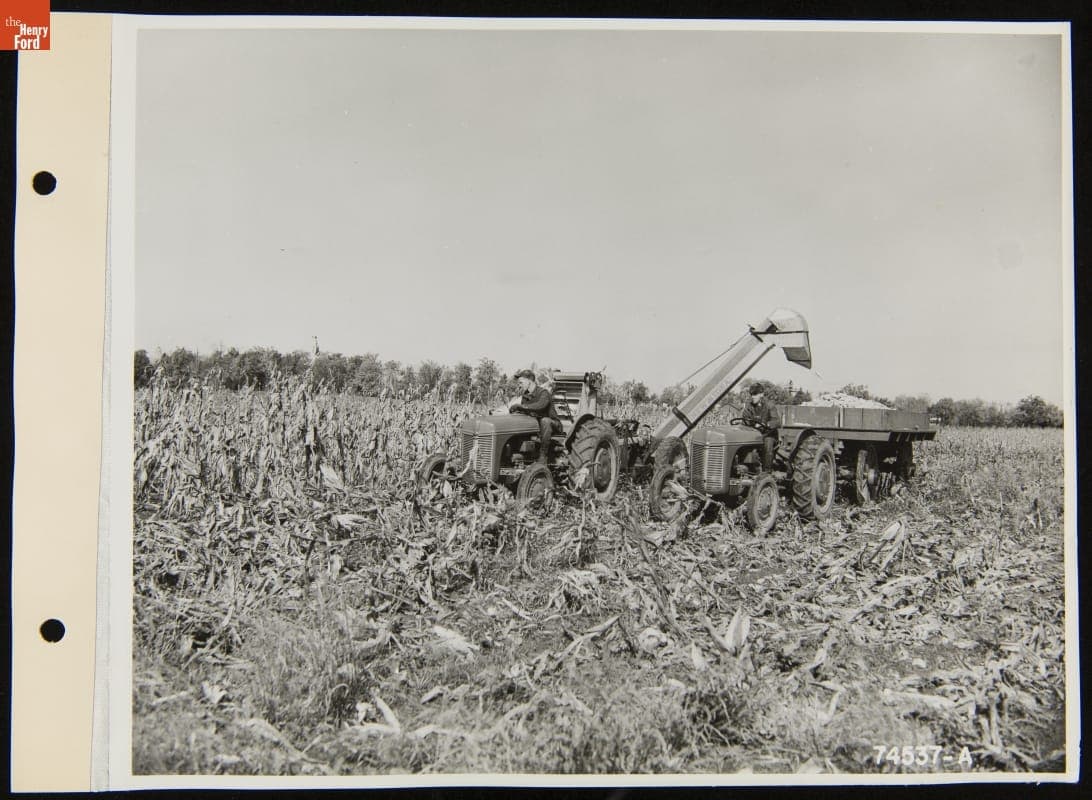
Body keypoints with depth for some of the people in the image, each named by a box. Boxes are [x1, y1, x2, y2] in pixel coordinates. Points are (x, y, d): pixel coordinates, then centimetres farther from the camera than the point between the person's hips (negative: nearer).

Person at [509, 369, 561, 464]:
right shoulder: (525, 395, 8)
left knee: (545, 421, -40)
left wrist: (521, 405, -37)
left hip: (551, 425, -7)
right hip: (533, 425, 7)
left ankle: (543, 455, -33)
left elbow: (540, 406, -38)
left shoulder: (543, 393, -17)